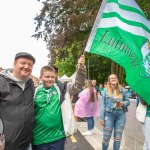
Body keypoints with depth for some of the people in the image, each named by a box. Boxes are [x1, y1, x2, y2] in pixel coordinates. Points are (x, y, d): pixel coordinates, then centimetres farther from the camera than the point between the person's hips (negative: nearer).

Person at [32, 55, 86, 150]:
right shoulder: (36, 92, 0)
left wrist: (81, 68, -24)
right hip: (39, 138, 0)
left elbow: (77, 85, -10)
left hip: (58, 136, 0)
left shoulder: (61, 89, 0)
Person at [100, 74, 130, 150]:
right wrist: (101, 118, -6)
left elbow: (128, 101, 11)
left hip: (120, 115, 2)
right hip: (109, 115, -1)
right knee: (106, 137, 2)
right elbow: (102, 104, -1)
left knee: (118, 137, 8)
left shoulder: (122, 90, 6)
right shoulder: (105, 91, 1)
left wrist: (122, 104, -13)